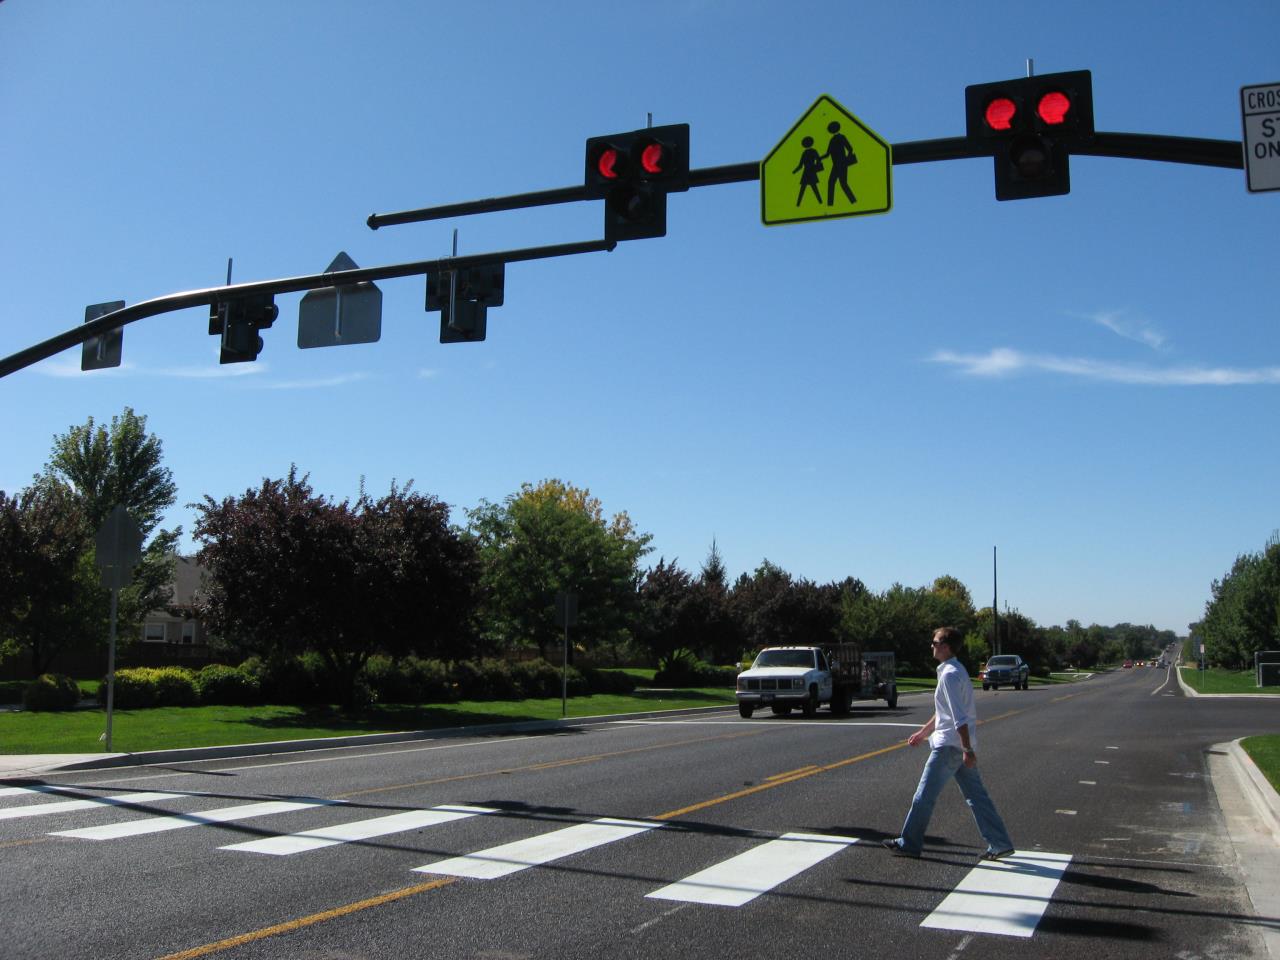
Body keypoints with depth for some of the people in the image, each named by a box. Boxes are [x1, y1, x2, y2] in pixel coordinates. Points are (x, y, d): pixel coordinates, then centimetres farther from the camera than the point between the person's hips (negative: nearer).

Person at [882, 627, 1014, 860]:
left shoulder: (950, 675, -17)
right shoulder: (955, 670, 15)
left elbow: (959, 717, -22)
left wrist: (967, 750, -24)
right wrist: (923, 732, 30)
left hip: (950, 746, -10)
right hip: (961, 745, 10)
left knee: (925, 795, 0)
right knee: (977, 796, 10)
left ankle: (909, 844, 9)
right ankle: (1000, 844, 11)